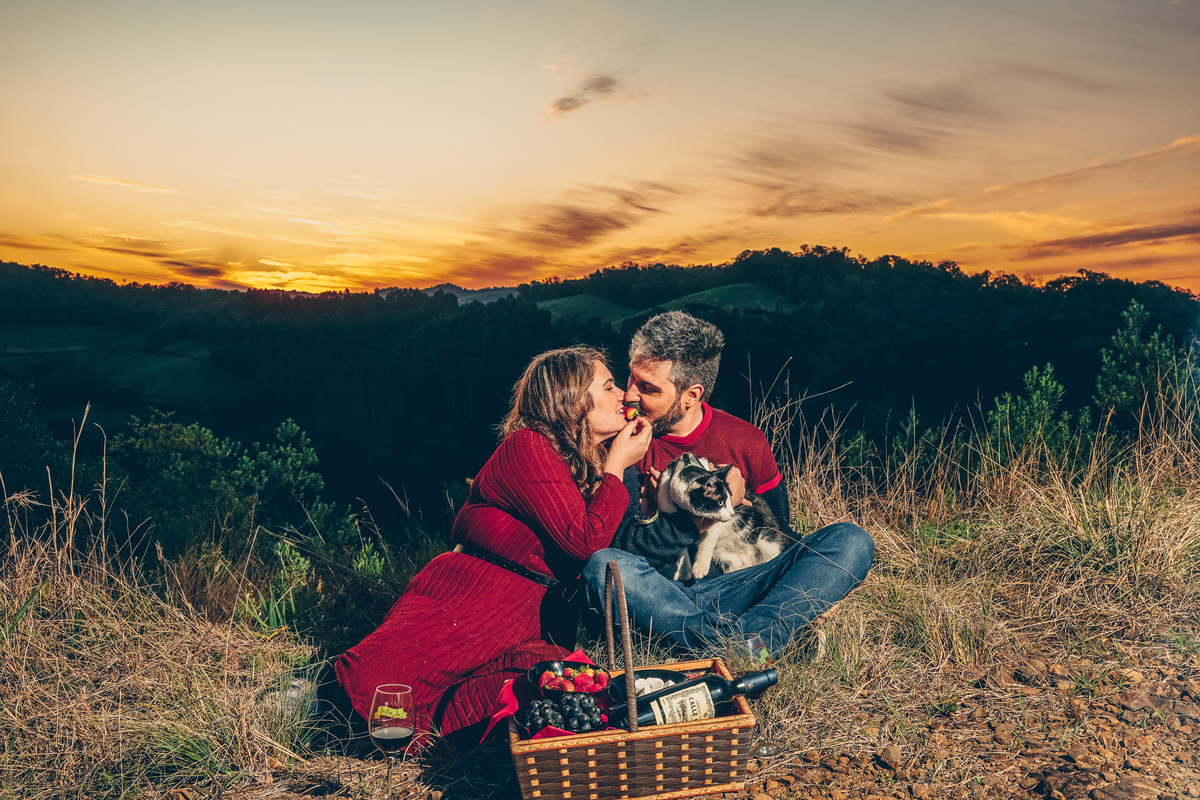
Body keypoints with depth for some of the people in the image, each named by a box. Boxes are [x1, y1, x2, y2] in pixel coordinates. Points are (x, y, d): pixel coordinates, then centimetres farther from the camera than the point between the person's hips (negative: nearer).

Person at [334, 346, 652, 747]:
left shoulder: (591, 460, 20)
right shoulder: (526, 447, -8)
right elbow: (585, 542, -14)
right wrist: (616, 467, -3)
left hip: (540, 615, 7)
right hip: (477, 589, -7)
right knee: (376, 679, -29)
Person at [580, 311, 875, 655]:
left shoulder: (744, 440, 6)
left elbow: (778, 531, 18)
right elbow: (621, 544, -12)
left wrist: (816, 584, -1)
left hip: (731, 587, 3)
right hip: (657, 594, -2)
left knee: (852, 539, -15)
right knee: (604, 567, -36)